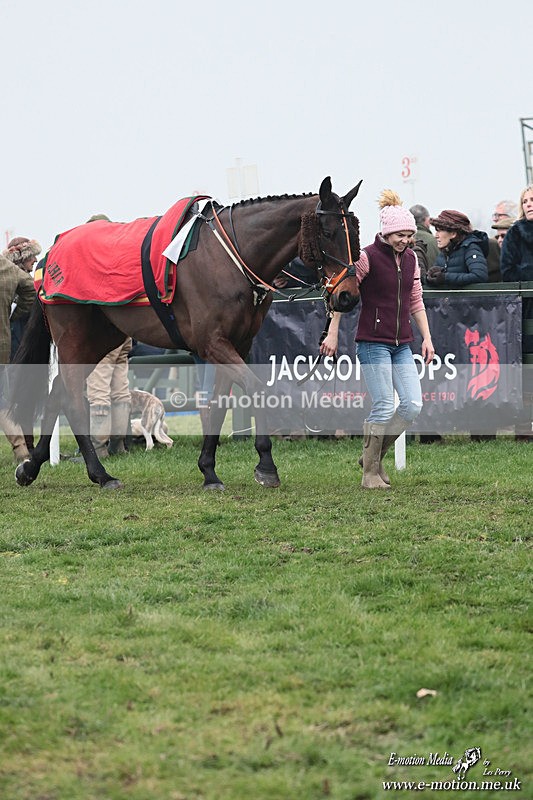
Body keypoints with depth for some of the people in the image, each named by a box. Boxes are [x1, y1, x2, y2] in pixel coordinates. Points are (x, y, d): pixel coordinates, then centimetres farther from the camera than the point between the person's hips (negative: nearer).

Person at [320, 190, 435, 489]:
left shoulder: (411, 259, 10)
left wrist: (427, 337, 10)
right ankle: (370, 473, 3)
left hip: (401, 344, 6)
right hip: (373, 342, -6)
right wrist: (333, 334, -9)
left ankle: (375, 455, 16)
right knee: (384, 407, -9)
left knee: (413, 405, -3)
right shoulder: (368, 257, -9)